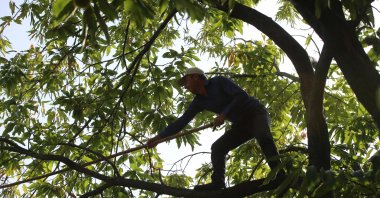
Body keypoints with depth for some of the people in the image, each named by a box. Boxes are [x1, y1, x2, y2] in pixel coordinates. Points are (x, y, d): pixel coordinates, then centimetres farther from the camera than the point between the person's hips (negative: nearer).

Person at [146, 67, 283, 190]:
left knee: (262, 134, -38)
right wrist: (158, 138, -1)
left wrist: (223, 115, -28)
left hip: (255, 113, -7)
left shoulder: (219, 82, -15)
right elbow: (182, 121, 4)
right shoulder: (199, 101, 5)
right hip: (242, 124, 7)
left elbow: (242, 96, -24)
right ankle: (217, 182, -15)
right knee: (217, 147, -6)